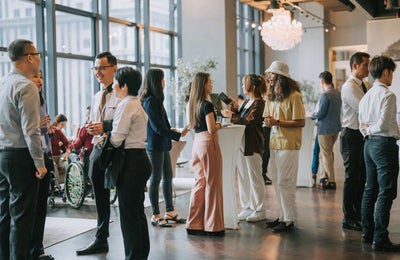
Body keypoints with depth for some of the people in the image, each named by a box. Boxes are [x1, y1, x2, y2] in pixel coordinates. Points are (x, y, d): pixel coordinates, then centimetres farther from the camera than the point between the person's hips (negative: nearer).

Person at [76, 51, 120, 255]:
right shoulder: (97, 97, 18)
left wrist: (104, 126, -22)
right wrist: (91, 128, 4)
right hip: (98, 149, 8)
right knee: (100, 199, 14)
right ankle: (101, 241, 26)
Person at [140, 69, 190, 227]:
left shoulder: (156, 100, 15)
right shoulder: (150, 101, -15)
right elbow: (157, 127, -18)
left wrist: (170, 130, 8)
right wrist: (178, 135, -14)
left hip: (163, 145, 10)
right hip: (155, 145, -10)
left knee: (167, 177, 13)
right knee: (156, 179, -2)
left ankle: (170, 211, 22)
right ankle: (155, 216, 6)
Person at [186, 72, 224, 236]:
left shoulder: (194, 104, 11)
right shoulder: (207, 105, -13)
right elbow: (211, 129, -18)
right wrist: (219, 125, 2)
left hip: (197, 142, 8)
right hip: (208, 143, -8)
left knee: (199, 183, 12)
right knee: (212, 184, 0)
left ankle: (194, 224, 14)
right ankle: (213, 226, 6)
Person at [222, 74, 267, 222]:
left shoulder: (258, 102, -11)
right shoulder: (247, 102, 17)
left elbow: (249, 122, -21)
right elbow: (240, 119, 17)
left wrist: (231, 115, -16)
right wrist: (235, 108, 4)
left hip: (252, 145, -9)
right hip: (241, 143, 9)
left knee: (255, 178, -2)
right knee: (243, 177, 12)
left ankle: (259, 211, 7)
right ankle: (247, 208, 21)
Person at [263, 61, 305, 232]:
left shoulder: (294, 96, -10)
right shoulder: (272, 96, 16)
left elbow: (301, 122, -14)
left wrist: (278, 122, -18)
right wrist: (268, 122, 0)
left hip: (288, 144, -8)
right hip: (274, 144, 8)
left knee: (285, 182, -6)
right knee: (276, 182, 12)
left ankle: (288, 221, 3)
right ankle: (283, 216, 22)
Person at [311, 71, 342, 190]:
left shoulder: (325, 95, -20)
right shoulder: (338, 93, 6)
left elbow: (320, 114, -19)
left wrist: (312, 115, 0)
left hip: (325, 129, -8)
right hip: (336, 128, 8)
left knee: (327, 155, 2)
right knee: (324, 153, 19)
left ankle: (331, 181, 8)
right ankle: (324, 178, 21)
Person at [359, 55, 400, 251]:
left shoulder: (366, 96, 12)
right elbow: (383, 124, -16)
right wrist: (372, 130, 0)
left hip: (369, 144, 9)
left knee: (371, 190, 15)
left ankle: (367, 233, 23)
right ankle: (380, 239, -5)